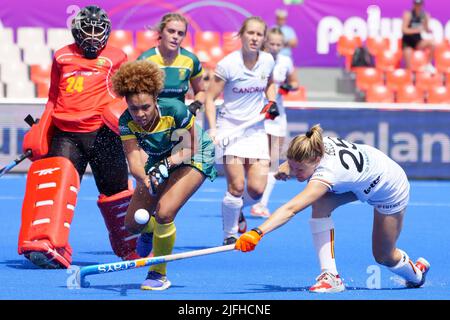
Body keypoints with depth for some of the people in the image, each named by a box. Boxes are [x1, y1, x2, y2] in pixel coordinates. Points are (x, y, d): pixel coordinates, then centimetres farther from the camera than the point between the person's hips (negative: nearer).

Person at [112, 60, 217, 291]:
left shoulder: (174, 110, -34)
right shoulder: (127, 122, -25)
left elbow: (190, 148, -23)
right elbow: (134, 159, -31)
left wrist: (167, 164, -39)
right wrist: (144, 179, -53)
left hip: (195, 157, -5)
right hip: (160, 161, 5)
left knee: (164, 213, -25)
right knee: (133, 224, 3)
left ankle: (159, 274, -4)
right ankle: (151, 231, 43)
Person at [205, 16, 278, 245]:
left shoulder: (268, 61, 0)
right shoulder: (228, 64, -14)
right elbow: (209, 97, -10)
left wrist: (272, 102, 2)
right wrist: (212, 129, -21)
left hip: (256, 130, 4)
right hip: (230, 127, -4)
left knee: (257, 190, -5)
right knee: (236, 186, -14)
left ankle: (237, 210, 28)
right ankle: (229, 235, 4)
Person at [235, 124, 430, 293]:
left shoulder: (327, 174, -45)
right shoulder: (319, 145, -25)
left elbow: (290, 209, -55)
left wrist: (258, 232, -65)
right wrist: (288, 166, -7)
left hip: (392, 190, -7)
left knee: (383, 256, 8)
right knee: (321, 203, -22)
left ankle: (416, 272, 44)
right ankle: (330, 276, -16)